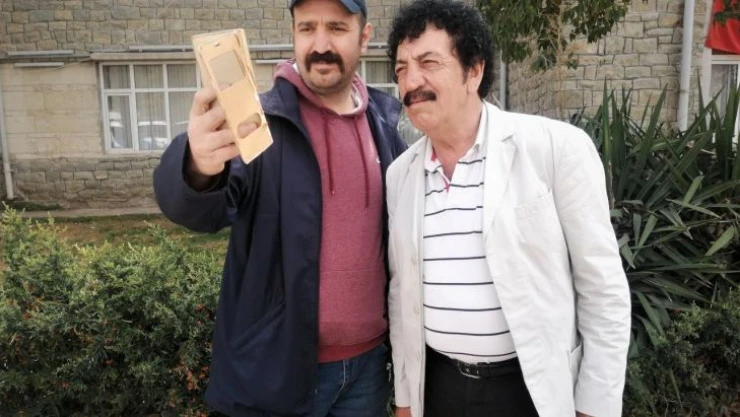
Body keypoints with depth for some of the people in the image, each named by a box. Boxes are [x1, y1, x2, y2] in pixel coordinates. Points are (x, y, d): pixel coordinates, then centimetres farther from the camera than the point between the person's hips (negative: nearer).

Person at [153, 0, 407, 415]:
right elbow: (204, 208, -26)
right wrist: (200, 168, -48)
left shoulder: (385, 126, 2)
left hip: (369, 359, 4)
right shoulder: (261, 121, -10)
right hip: (281, 365, -3)